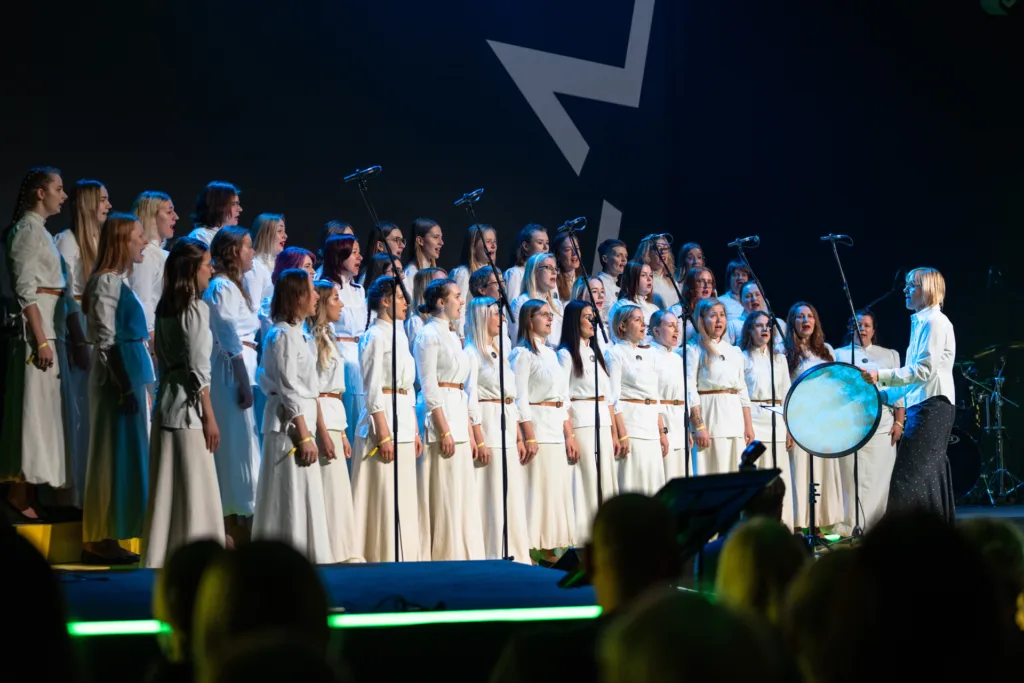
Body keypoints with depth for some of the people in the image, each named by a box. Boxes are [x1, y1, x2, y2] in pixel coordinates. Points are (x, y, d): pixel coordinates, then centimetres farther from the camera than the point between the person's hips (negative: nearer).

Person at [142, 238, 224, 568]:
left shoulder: (165, 308, 11)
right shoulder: (196, 308, -12)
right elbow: (199, 369, -15)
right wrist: (209, 416, -12)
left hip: (166, 402, 8)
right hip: (188, 404, -8)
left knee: (166, 487, 10)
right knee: (194, 487, -3)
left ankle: (161, 556, 14)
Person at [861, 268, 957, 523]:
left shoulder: (935, 322, -11)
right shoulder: (921, 322, 19)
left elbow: (925, 370, -19)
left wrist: (881, 376, -21)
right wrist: (884, 394, 19)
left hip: (932, 406, -10)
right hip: (925, 405, 10)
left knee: (912, 476, -13)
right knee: (930, 476, 9)